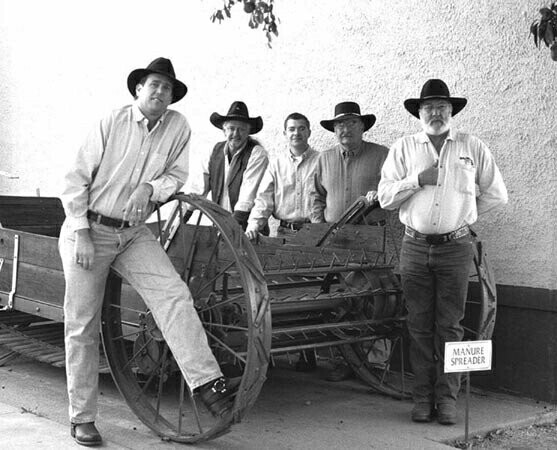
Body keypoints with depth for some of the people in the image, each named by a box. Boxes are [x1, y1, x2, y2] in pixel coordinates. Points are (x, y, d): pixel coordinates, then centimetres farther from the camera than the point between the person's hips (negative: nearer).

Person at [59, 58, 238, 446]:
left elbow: (177, 175, 5)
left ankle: (207, 383, -23)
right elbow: (76, 181, -7)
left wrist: (150, 187, -17)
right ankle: (82, 418, 13)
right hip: (89, 229, -3)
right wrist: (81, 235, -13)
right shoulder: (112, 124, -11)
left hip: (134, 233, 3)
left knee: (173, 293, -19)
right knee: (82, 326, 2)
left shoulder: (178, 127, -1)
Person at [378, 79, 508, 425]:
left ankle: (447, 398, 6)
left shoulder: (473, 148, 7)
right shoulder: (404, 148, 8)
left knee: (449, 325, -1)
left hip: (456, 246, -1)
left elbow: (496, 194, 12)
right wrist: (418, 180, -10)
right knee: (420, 325, 3)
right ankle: (423, 397, 10)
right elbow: (385, 197, 2)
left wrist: (462, 213, 8)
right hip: (415, 246, 1)